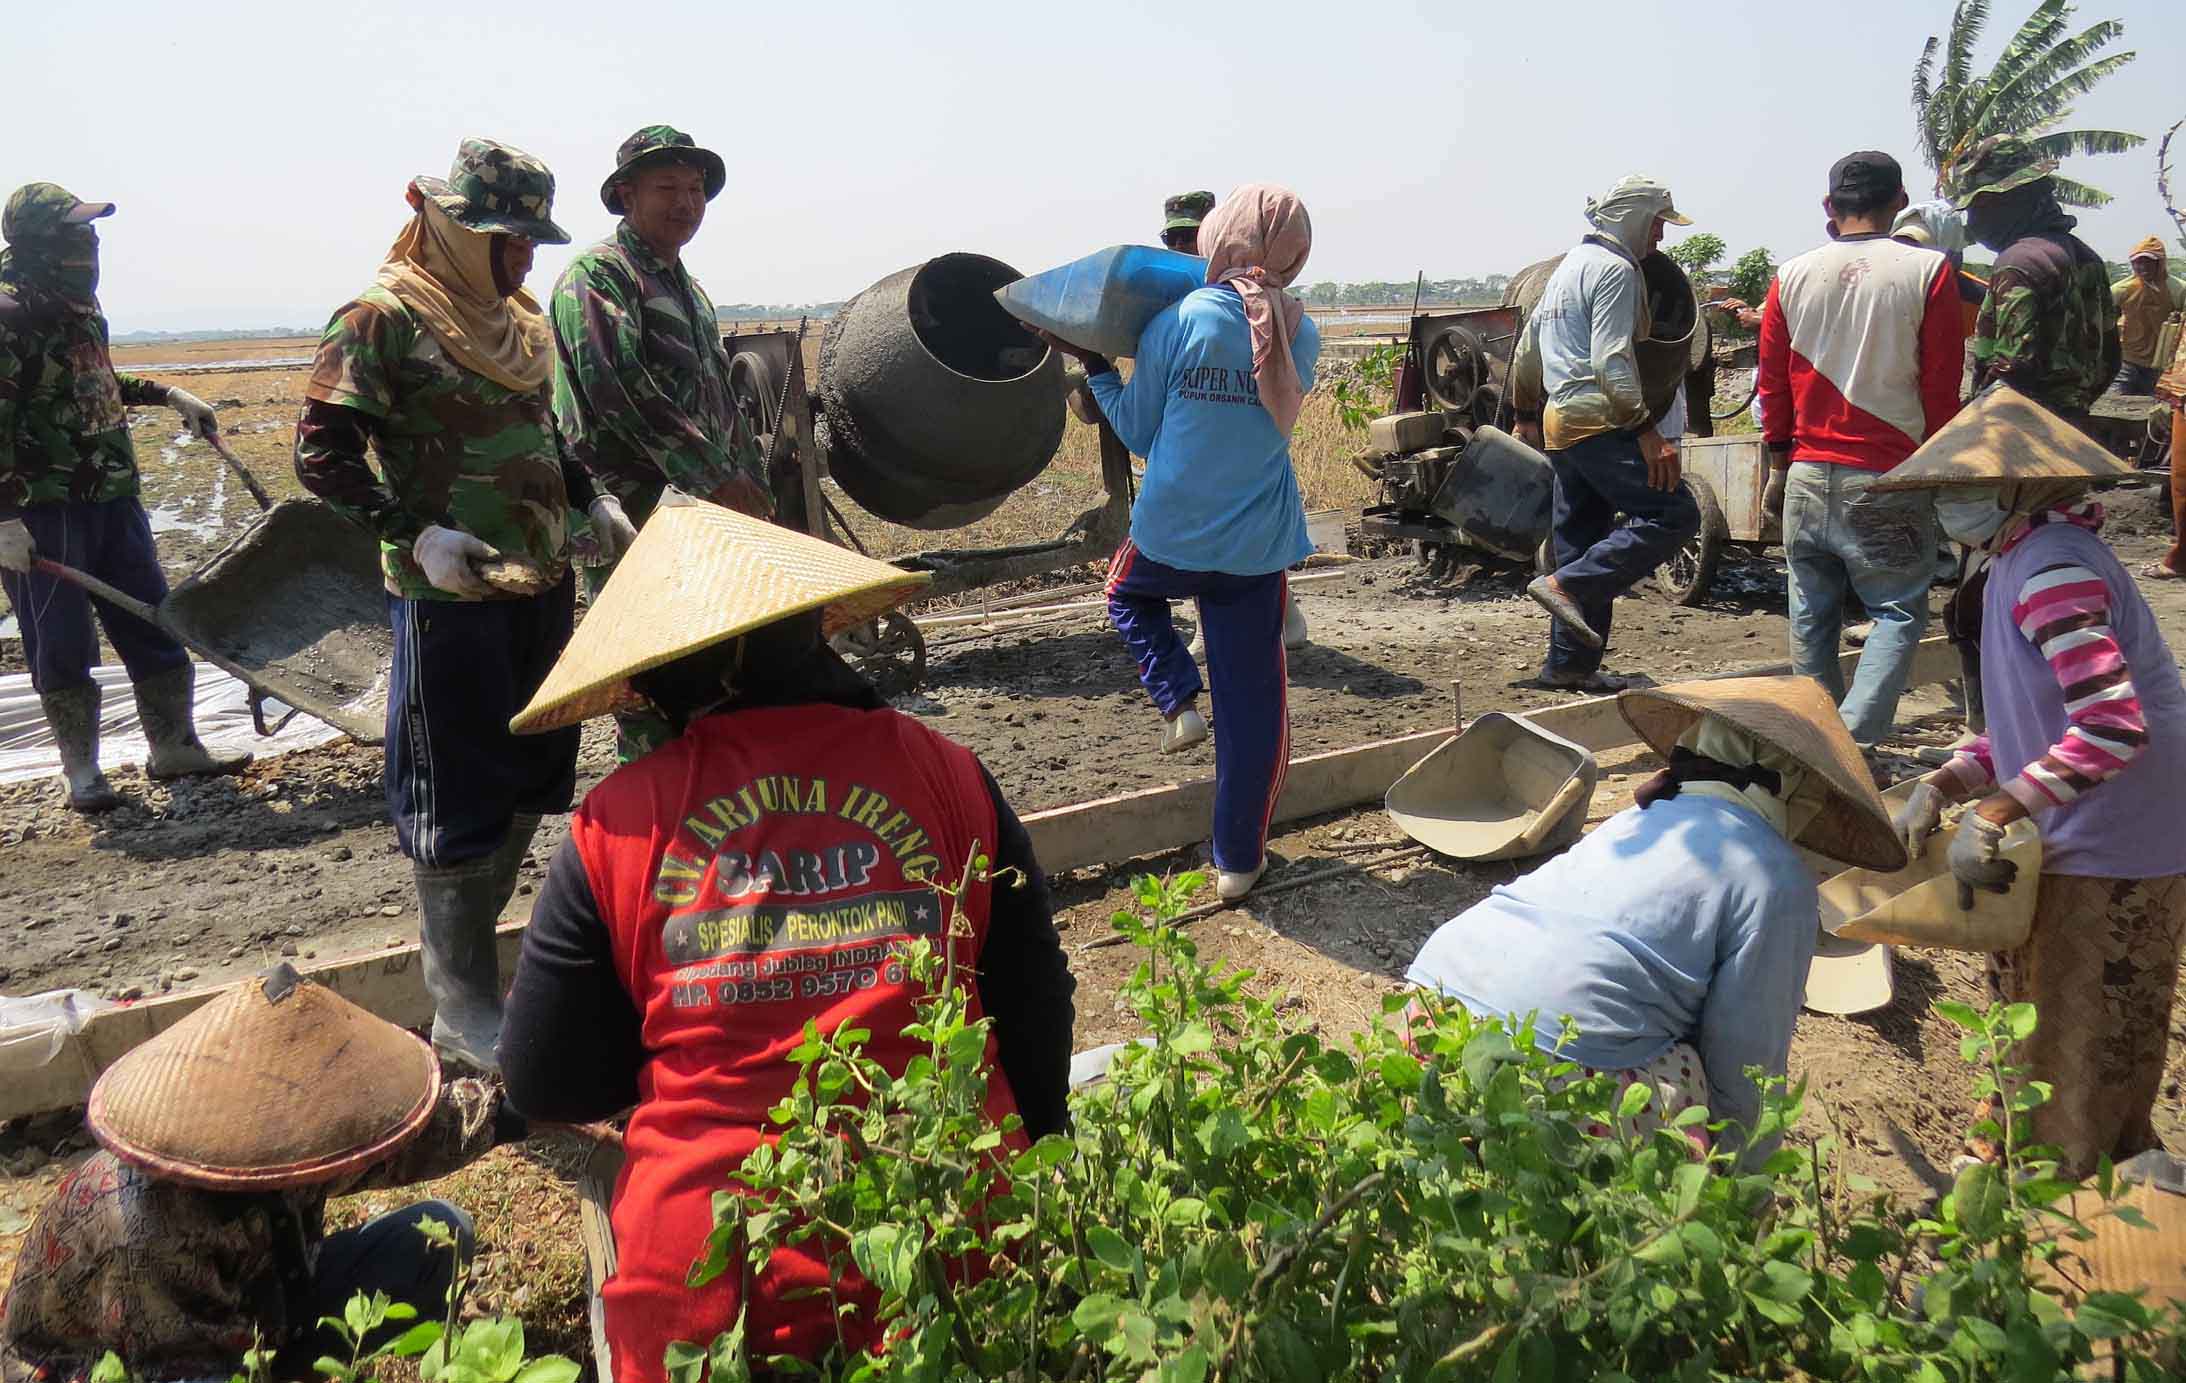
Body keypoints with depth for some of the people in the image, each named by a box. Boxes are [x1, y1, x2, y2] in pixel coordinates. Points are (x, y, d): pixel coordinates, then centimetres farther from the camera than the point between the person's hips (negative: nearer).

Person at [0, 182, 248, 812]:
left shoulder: (81, 308, 10)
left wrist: (168, 394, 21)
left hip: (114, 499, 8)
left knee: (156, 627, 12)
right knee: (63, 648, 3)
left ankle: (174, 747, 24)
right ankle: (81, 772, 16)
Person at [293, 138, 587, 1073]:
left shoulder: (524, 322, 14)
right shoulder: (384, 320, -9)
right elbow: (322, 453, -12)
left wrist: (591, 506, 9)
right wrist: (415, 532, -22)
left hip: (543, 585, 8)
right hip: (448, 597, -8)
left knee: (532, 781, 14)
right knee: (460, 796, -1)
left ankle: (462, 947, 33)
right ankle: (462, 1008, 11)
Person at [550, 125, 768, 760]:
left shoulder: (688, 289, 23)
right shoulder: (596, 274, -6)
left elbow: (721, 397, 26)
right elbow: (621, 389, -19)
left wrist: (753, 486, 14)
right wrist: (718, 478, -20)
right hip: (635, 520, -9)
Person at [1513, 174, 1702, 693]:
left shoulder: (1570, 265, 22)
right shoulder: (1615, 269, -8)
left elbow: (1528, 344, 27)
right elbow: (1611, 361, -19)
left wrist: (1526, 412, 36)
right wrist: (1646, 431, -22)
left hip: (1559, 420, 10)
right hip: (1598, 421, -10)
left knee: (1580, 542, 11)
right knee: (1673, 515, -14)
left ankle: (1569, 664, 13)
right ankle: (1565, 585, -21)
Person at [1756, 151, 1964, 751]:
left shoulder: (1792, 276, 4)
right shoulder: (1927, 271, -5)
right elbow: (1941, 389, -3)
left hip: (1808, 476, 3)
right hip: (1889, 480, -3)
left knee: (1812, 614, 13)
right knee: (1898, 613, 4)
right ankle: (1854, 741, -10)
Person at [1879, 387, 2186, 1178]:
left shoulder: (2050, 568, -22)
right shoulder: (2030, 558, 9)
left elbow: (2114, 727, -30)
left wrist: (1996, 812, -27)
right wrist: (1943, 785, 1)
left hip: (2105, 866, -10)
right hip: (2075, 847, 10)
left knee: (2078, 1069, 6)